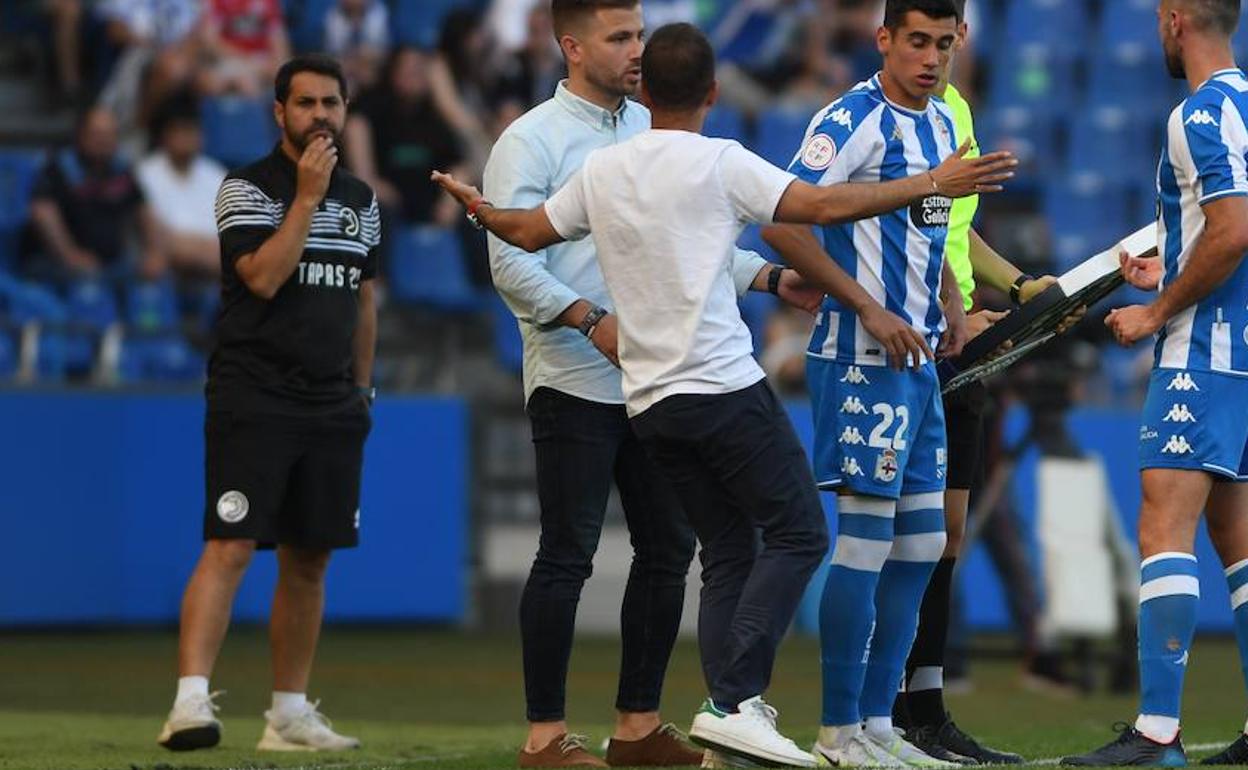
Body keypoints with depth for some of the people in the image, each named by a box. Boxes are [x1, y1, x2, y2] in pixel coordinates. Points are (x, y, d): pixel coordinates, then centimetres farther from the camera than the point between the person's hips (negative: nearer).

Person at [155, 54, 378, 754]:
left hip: (331, 406, 6)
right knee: (231, 547, -16)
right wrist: (306, 197, -15)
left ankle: (290, 715, 14)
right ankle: (192, 701, -23)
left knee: (310, 560, 7)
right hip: (253, 400, -6)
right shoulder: (248, 190, -3)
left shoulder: (362, 199, 15)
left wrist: (362, 388, 20)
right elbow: (263, 277, -18)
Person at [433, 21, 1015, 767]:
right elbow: (823, 205, -16)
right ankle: (738, 701, -14)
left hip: (649, 399, 6)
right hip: (725, 385, -6)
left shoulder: (602, 171, 9)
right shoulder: (720, 163, -7)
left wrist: (477, 207, 44)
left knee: (728, 553, 12)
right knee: (798, 533, -2)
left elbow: (526, 231, 22)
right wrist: (933, 184, -13)